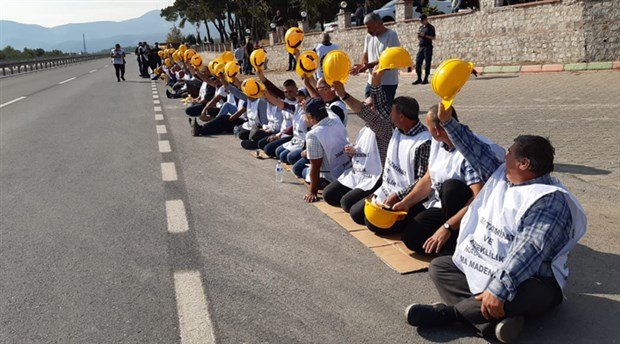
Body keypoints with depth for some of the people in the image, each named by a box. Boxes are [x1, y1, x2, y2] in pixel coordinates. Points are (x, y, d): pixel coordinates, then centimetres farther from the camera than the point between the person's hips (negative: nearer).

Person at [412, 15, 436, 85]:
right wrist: (418, 35, 0)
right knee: (418, 63, 2)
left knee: (427, 63, -3)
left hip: (428, 47, -6)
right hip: (421, 47, 6)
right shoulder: (421, 27, 17)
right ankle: (419, 79, 9)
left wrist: (425, 35, -18)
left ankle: (426, 79, 2)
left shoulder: (431, 27, -2)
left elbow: (433, 38, -9)